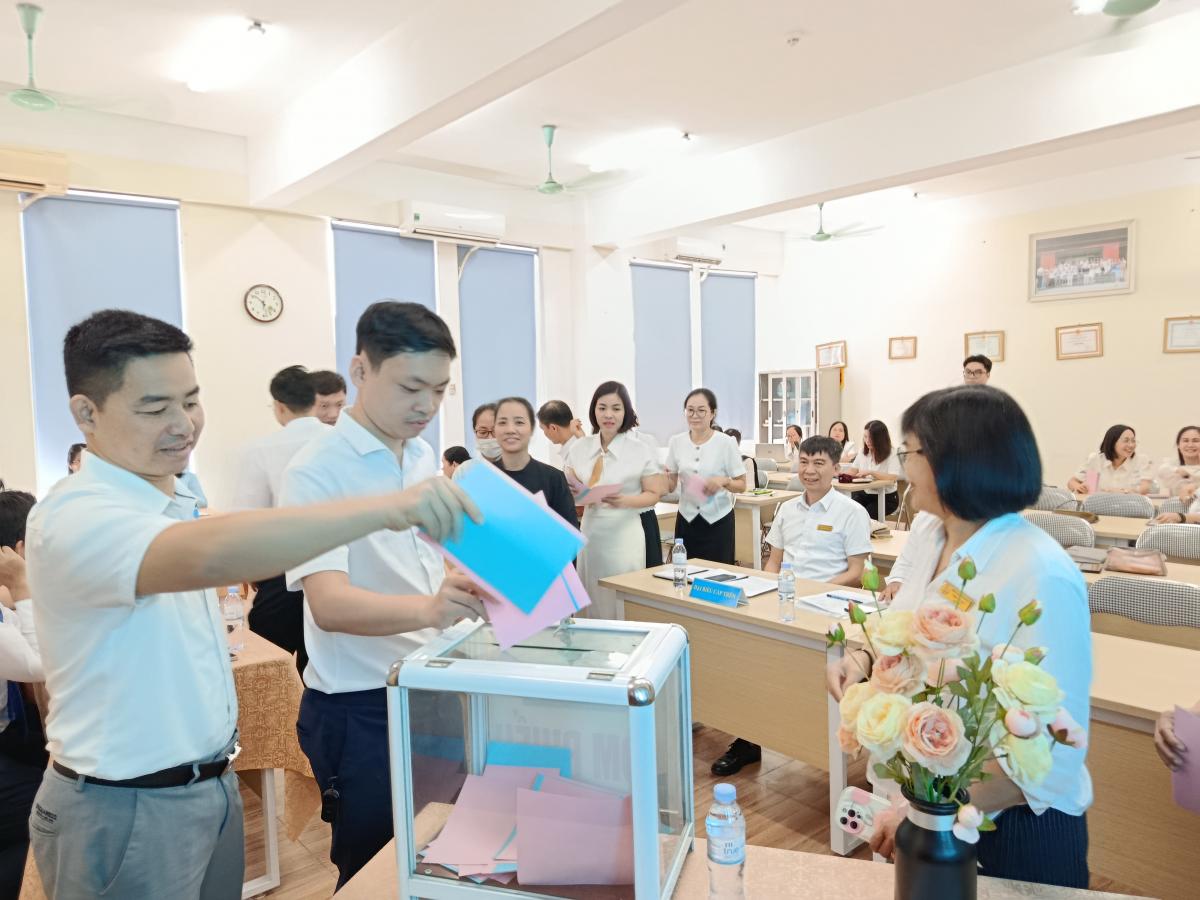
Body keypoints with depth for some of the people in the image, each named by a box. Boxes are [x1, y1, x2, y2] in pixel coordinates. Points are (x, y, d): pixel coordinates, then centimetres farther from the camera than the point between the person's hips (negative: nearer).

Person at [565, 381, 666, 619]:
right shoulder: (580, 448, 5)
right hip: (590, 532, 3)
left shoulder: (640, 450, -6)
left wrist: (625, 501, -19)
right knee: (591, 600, 9)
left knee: (623, 603, 1)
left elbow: (653, 494, -2)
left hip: (624, 534, -3)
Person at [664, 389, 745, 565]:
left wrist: (723, 481, -21)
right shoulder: (676, 441, 1)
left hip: (718, 520, -2)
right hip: (686, 519, 2)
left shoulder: (726, 442, -8)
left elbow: (742, 485, -2)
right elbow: (671, 486, 7)